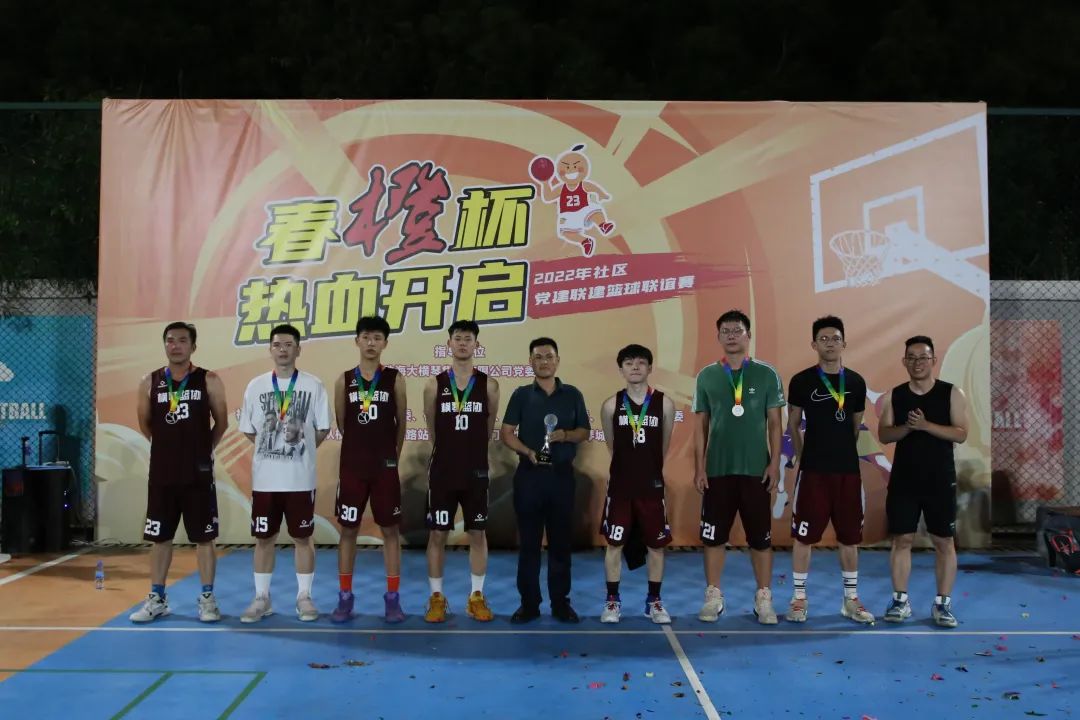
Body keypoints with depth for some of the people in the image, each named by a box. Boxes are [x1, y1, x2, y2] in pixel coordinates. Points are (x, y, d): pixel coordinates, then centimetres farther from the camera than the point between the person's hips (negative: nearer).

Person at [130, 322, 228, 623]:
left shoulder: (209, 380, -3)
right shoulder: (150, 382, 3)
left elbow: (221, 422, 5)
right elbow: (145, 423, 15)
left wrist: (204, 449, 7)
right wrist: (168, 444, 13)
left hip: (198, 472, -2)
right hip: (162, 472, 2)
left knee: (204, 537, 3)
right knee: (160, 538, 10)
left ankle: (207, 598, 12)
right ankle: (157, 599, 21)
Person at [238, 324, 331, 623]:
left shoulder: (313, 385, -1)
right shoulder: (256, 386, 4)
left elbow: (322, 430, 3)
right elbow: (248, 430, 10)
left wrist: (302, 448, 1)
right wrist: (274, 446, 6)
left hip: (300, 477, -2)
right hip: (265, 477, 2)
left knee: (302, 537, 6)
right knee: (263, 537, 8)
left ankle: (304, 598, 16)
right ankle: (261, 598, 19)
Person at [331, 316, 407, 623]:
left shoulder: (395, 379, -1)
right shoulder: (344, 380, 2)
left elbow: (401, 424, 6)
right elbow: (341, 423, 10)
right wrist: (359, 448, 12)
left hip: (385, 467, -1)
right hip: (351, 466, 1)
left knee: (390, 530, 3)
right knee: (348, 530, 6)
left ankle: (393, 598, 11)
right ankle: (345, 597, 16)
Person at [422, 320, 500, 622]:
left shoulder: (488, 385, 0)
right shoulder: (435, 384, -1)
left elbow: (488, 428, 10)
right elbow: (432, 428, 10)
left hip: (476, 471, 0)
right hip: (442, 470, 0)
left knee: (478, 533, 5)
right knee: (437, 534, 4)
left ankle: (476, 597, 16)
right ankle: (437, 597, 14)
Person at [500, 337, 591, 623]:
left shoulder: (572, 394, 7)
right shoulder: (521, 395, 4)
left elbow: (584, 432, 9)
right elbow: (506, 433, 1)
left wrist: (566, 435, -12)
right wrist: (527, 451, -16)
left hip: (561, 474, 1)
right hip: (529, 474, -1)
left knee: (561, 540, 5)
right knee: (529, 541, 4)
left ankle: (561, 602, 15)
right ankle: (529, 602, 12)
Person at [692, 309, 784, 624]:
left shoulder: (766, 374, 2)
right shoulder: (706, 376, 4)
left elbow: (775, 423, 3)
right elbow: (701, 425, 5)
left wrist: (775, 463, -4)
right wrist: (699, 467, 0)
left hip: (756, 470, -1)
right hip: (717, 470, 1)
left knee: (761, 536, 5)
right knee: (713, 536, 6)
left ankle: (764, 599, 16)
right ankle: (713, 597, 17)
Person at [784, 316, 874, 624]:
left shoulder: (856, 382, 5)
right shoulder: (802, 381, -4)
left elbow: (856, 426, 15)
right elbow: (793, 425, 4)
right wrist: (805, 457, 5)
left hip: (849, 470, 3)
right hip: (813, 471, -3)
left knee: (850, 537, 9)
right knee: (803, 536, 1)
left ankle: (851, 599, 21)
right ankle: (799, 598, 11)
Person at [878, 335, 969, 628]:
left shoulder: (952, 393, -1)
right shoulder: (894, 396, 5)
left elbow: (961, 434, -9)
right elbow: (883, 435, 0)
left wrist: (926, 425, -22)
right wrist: (907, 427, -18)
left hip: (940, 480, -1)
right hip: (903, 479, 2)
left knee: (944, 541, 3)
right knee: (901, 539, 5)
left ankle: (943, 604, 12)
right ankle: (900, 601, 14)